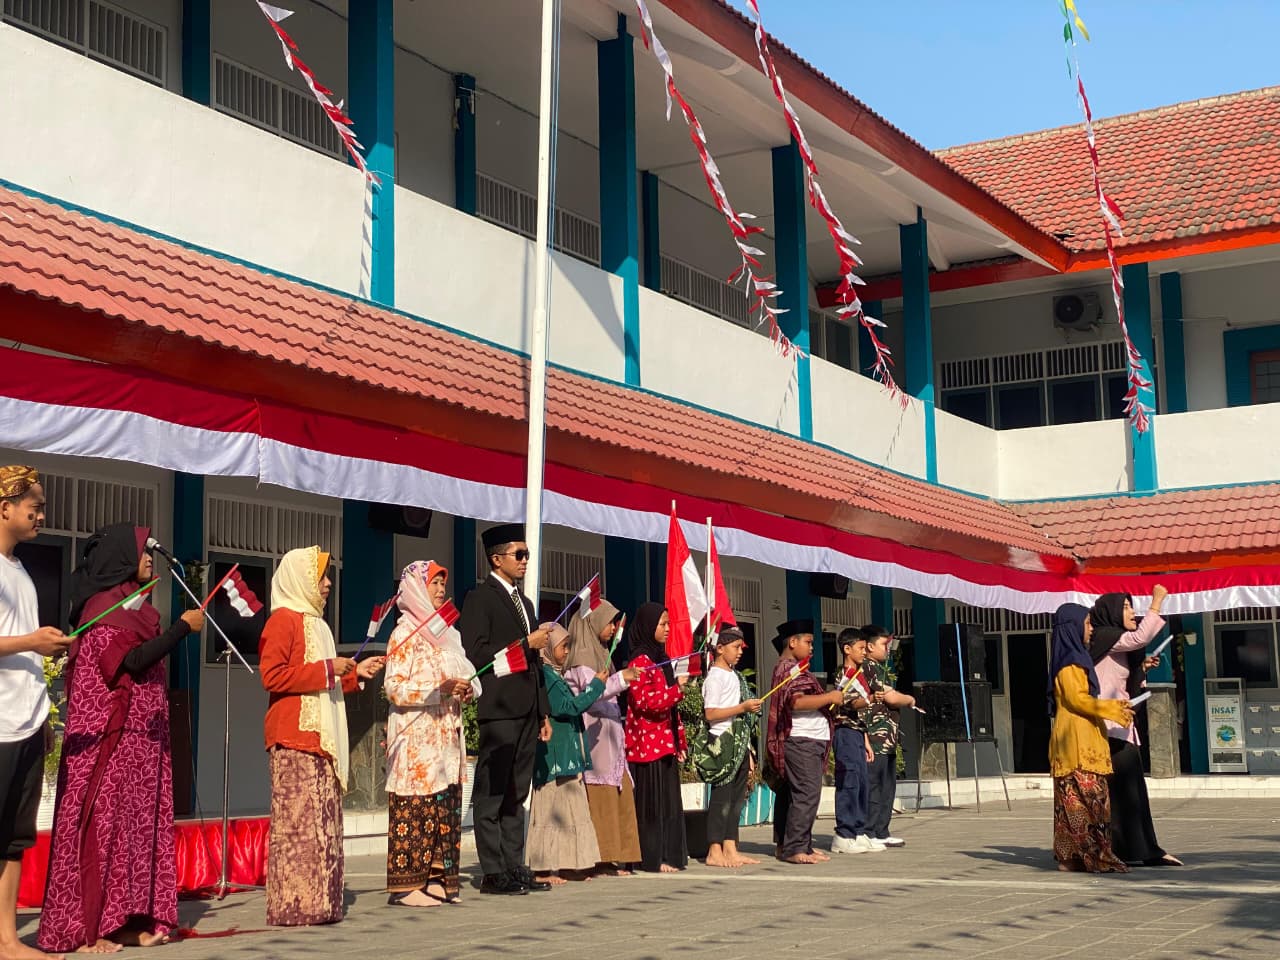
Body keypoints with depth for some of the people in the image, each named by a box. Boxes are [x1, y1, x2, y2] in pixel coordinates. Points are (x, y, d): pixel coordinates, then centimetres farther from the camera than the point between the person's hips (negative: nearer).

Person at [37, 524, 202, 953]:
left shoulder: (133, 605, 18)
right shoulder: (103, 607, -10)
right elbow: (131, 661, -21)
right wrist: (183, 626, -16)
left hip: (141, 736, 9)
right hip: (110, 736, -9)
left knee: (136, 822, 5)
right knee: (104, 822, -9)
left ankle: (130, 920, 5)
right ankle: (86, 926, -6)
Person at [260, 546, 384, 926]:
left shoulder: (315, 623, 21)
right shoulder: (284, 620, -7)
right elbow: (272, 676, -18)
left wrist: (355, 672, 16)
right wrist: (327, 669, -14)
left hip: (322, 737, 9)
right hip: (294, 738, -9)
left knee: (323, 823, 7)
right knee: (297, 821, -10)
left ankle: (318, 902, 10)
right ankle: (291, 905, -8)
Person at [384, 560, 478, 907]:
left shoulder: (446, 632, 19)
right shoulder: (405, 634, -5)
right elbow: (394, 687, -12)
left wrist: (465, 689, 4)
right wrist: (438, 691, -21)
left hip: (446, 734, 8)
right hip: (416, 737, -8)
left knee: (446, 807, 5)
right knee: (414, 808, -9)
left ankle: (437, 878, 9)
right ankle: (407, 883, -6)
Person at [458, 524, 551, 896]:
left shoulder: (523, 601, 21)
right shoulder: (479, 599, -5)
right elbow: (476, 654, -16)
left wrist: (543, 712, 19)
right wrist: (526, 643, -14)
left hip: (527, 711, 8)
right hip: (499, 709, -8)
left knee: (516, 794, 10)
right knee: (492, 794, -4)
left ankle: (515, 868, 14)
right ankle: (493, 873, -2)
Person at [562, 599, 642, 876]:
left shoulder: (600, 653, 22)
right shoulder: (582, 656, -8)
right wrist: (621, 679, -28)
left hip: (610, 733, 10)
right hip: (594, 732, -10)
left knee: (619, 794, 5)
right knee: (600, 795, -10)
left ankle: (614, 858, 7)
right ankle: (599, 860, -9)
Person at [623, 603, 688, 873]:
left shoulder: (661, 659, 18)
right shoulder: (640, 662, -10)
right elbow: (645, 702, -18)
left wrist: (680, 740, 19)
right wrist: (677, 687, -20)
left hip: (665, 743, 9)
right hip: (647, 743, -9)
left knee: (668, 799, 9)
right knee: (651, 801, -5)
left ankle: (669, 854, 14)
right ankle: (652, 859, -1)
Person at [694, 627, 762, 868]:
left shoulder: (735, 676, 18)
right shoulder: (715, 677, -8)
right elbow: (711, 713, -17)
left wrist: (749, 753, 18)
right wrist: (743, 707, -19)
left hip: (740, 745, 8)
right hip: (722, 745, -8)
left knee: (736, 798, 8)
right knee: (721, 798, -6)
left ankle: (730, 849, 12)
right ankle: (714, 852, -3)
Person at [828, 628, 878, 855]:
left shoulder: (857, 675, 21)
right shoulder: (844, 675, -9)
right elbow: (847, 705, -21)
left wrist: (866, 741, 21)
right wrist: (868, 700, -37)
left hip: (856, 733, 10)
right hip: (846, 733, -10)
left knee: (863, 783, 9)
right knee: (849, 783, -10)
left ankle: (858, 833, 14)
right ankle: (844, 836, -9)